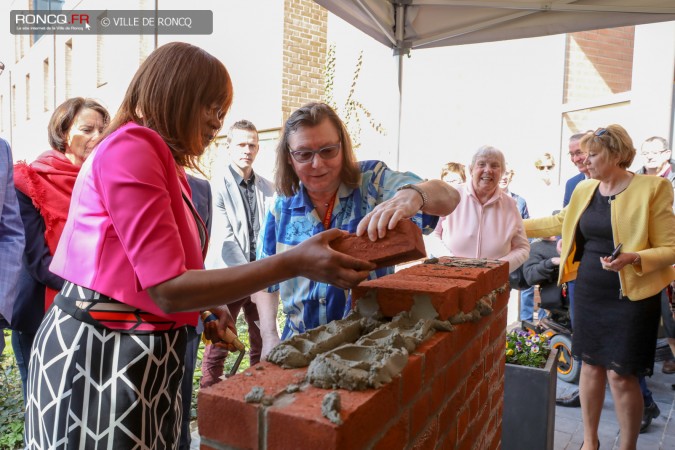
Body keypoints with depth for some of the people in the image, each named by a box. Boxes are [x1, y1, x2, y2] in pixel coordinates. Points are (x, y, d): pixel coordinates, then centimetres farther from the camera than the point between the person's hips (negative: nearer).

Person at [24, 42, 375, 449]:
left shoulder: (162, 162, 12)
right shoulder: (131, 146, -18)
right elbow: (167, 287, -25)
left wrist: (205, 307, 1)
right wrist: (293, 262, -29)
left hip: (143, 350, 9)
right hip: (101, 351, -9)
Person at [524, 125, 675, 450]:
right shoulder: (584, 189, 5)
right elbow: (559, 222, 22)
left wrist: (634, 258, -27)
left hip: (630, 297, -5)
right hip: (588, 293, 5)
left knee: (620, 374, 0)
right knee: (591, 365, 13)